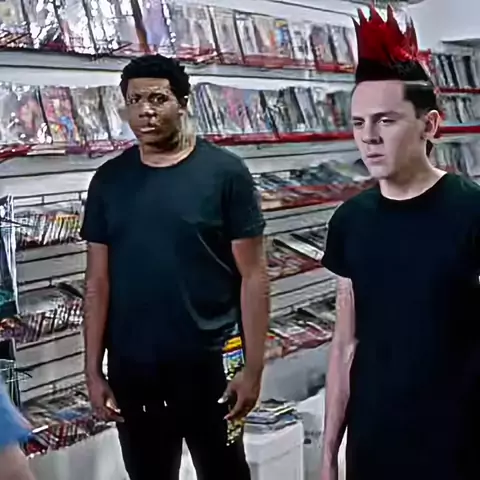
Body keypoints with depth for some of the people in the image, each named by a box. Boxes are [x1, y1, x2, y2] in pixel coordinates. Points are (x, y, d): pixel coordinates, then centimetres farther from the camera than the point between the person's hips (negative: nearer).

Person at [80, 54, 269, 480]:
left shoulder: (225, 173, -7)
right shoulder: (109, 181, 3)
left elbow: (253, 275, -7)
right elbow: (98, 281, 5)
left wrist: (253, 367, -10)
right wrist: (93, 369, 2)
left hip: (208, 364, -3)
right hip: (131, 369, 3)